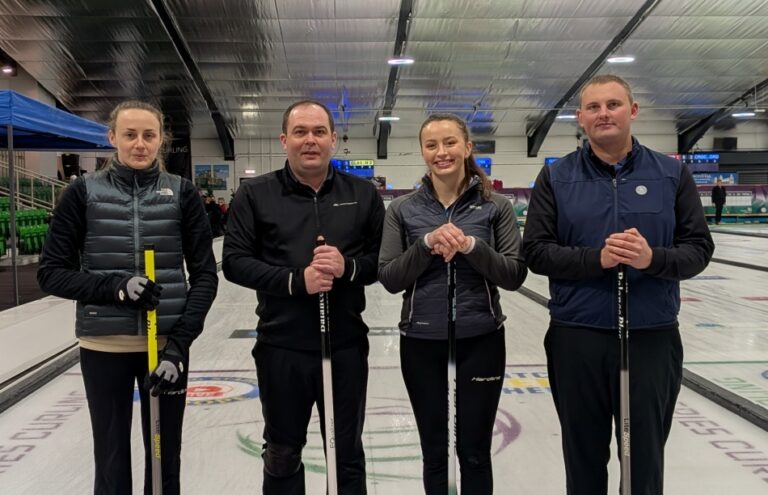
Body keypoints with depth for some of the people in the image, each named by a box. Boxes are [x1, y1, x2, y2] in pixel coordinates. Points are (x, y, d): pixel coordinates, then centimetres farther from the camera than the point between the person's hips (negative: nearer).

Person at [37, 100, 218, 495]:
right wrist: (114, 287, -18)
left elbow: (204, 275, -1)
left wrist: (180, 343, -11)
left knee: (165, 462, 11)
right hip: (104, 348, 0)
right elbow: (51, 273, -1)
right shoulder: (84, 192, -1)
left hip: (167, 345, 1)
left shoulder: (182, 193, 0)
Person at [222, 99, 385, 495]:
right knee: (282, 452, 16)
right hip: (281, 347, -1)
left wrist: (348, 267, -17)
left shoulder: (363, 193, 3)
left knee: (347, 452, 16)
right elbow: (235, 262, -6)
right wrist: (295, 280, -18)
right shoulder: (255, 194, -2)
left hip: (346, 345, 1)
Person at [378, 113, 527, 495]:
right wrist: (427, 244, -19)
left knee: (474, 452, 10)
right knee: (435, 452, 13)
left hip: (481, 340, 0)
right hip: (422, 342, 1)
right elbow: (389, 279, -4)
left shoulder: (496, 205, -1)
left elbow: (514, 276, -5)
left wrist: (472, 245, -21)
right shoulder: (402, 209, 0)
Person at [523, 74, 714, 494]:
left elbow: (699, 248, 1)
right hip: (576, 339, 0)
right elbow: (535, 251, -5)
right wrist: (596, 258, -19)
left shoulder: (672, 173, 4)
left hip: (652, 338, 0)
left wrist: (653, 258, -20)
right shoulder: (555, 177, 2)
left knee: (646, 457, 11)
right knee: (583, 458, 14)